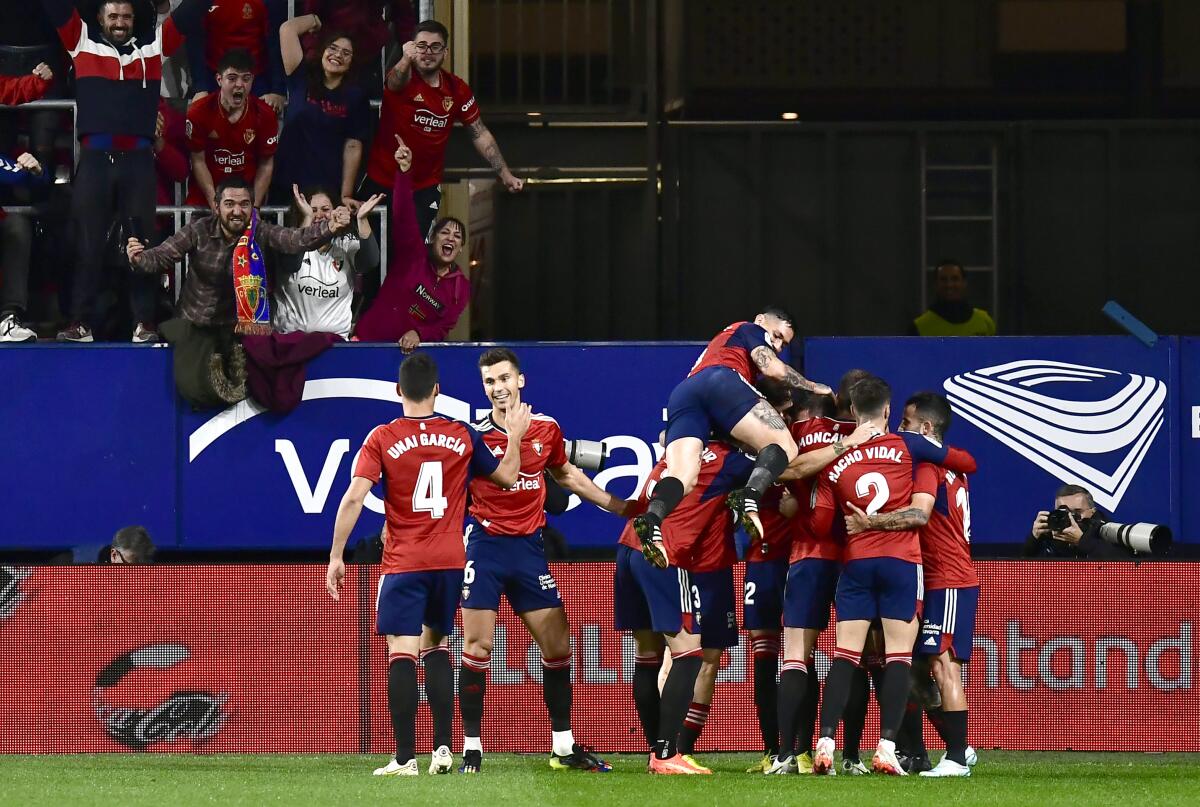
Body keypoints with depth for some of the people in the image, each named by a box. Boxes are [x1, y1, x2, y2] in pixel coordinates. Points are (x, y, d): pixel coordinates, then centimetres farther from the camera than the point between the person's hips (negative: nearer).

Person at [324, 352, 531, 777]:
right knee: (436, 646, 18)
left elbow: (354, 497, -12)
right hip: (450, 562, 3)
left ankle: (405, 757, -10)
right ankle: (443, 747, 9)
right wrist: (515, 435, 33)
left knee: (402, 653, -4)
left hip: (402, 563, -3)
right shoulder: (462, 435, 3)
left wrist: (336, 557, -6)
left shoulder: (382, 438, -5)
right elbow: (507, 476, 16)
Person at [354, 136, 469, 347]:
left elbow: (443, 329, 6)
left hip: (407, 350, 3)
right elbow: (403, 216, -10)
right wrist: (404, 172, -23)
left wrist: (418, 334, -17)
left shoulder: (462, 288, 12)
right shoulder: (413, 255, 4)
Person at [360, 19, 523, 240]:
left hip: (426, 187, 2)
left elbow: (480, 134, 5)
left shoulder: (457, 89, -4)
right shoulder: (404, 79, -16)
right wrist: (406, 60, -66)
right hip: (382, 180, -2)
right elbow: (395, 82, -42)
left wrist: (505, 175, 0)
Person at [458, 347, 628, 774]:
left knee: (558, 647, 5)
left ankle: (564, 747, 15)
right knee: (476, 647, -8)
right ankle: (472, 748, 0)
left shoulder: (546, 429, 4)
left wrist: (621, 507, 23)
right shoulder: (475, 435, -8)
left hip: (529, 547, 4)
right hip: (485, 544, -4)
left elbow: (567, 474, 21)